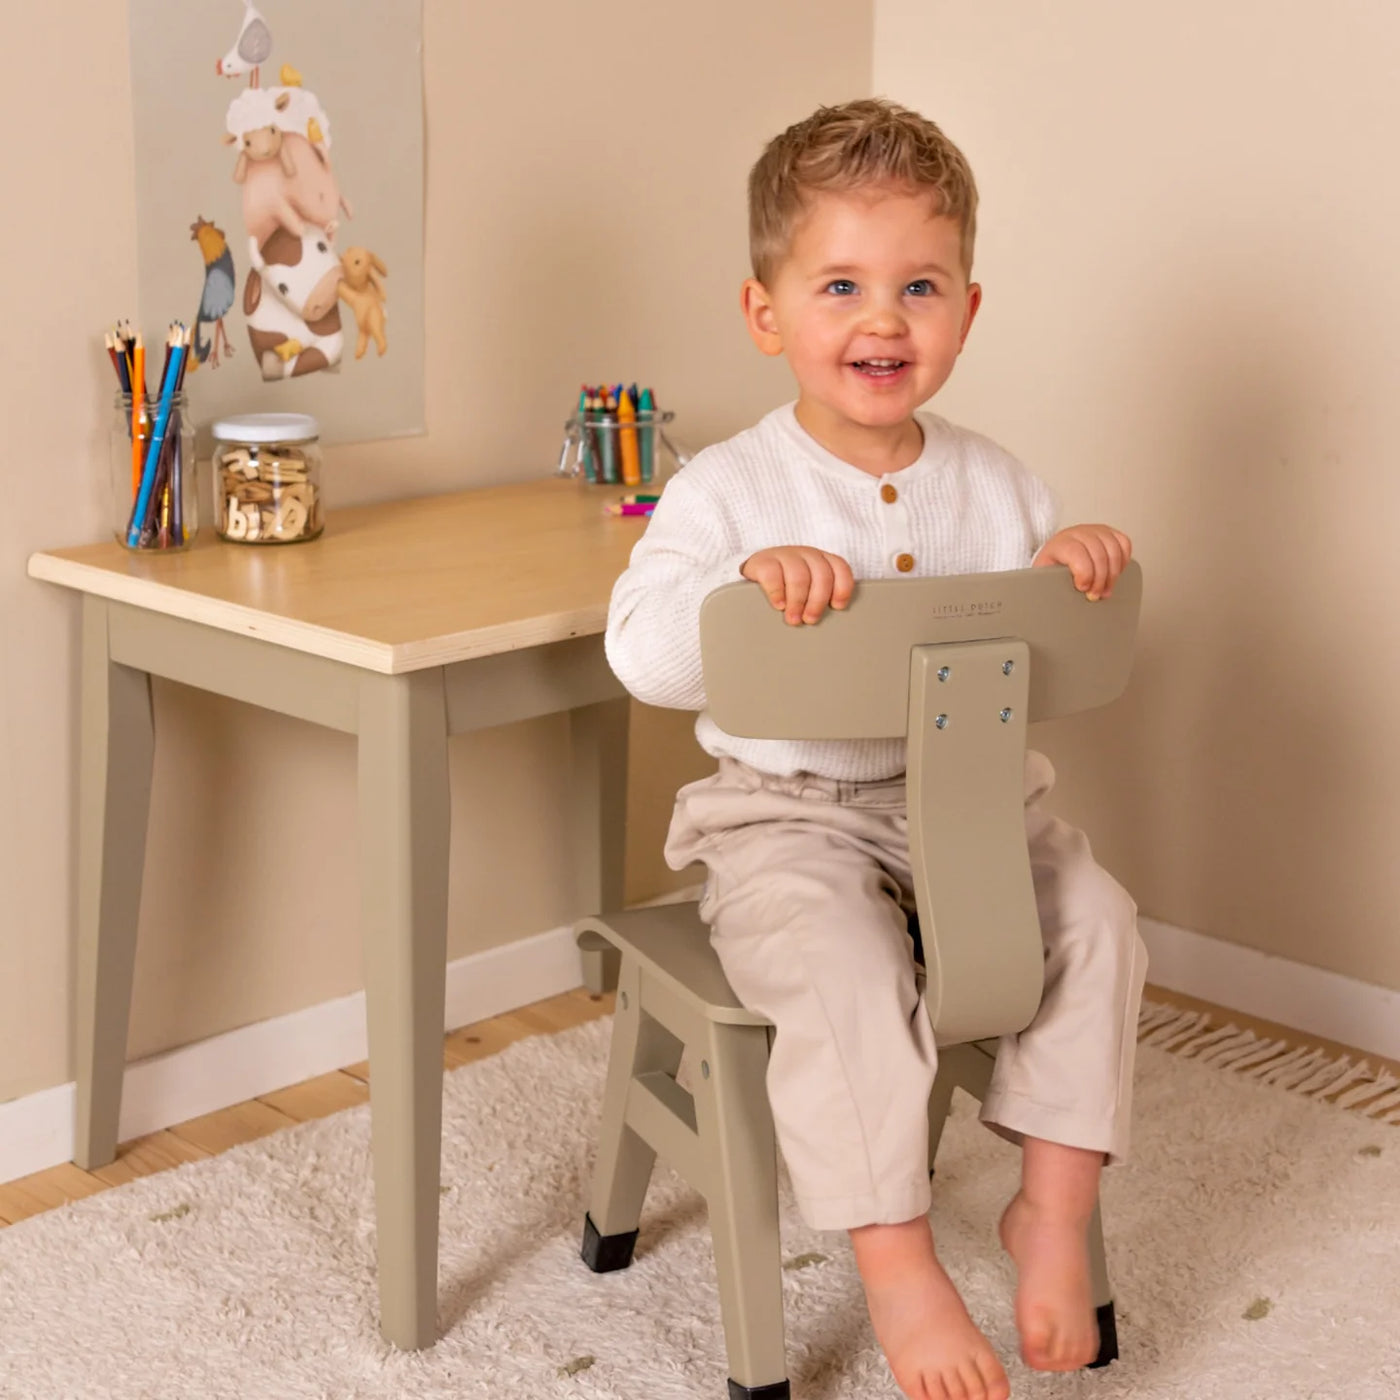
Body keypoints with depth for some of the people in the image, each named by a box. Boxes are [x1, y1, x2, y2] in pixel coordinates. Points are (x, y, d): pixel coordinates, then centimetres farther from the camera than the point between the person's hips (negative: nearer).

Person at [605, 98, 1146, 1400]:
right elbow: (641, 657, -15)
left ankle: (1053, 1206, -2)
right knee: (844, 971, -29)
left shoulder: (989, 480, 7)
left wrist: (1075, 565, -7)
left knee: (1096, 918, -15)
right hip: (793, 813, -4)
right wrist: (748, 582, -31)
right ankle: (897, 1265, -17)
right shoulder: (729, 488, -7)